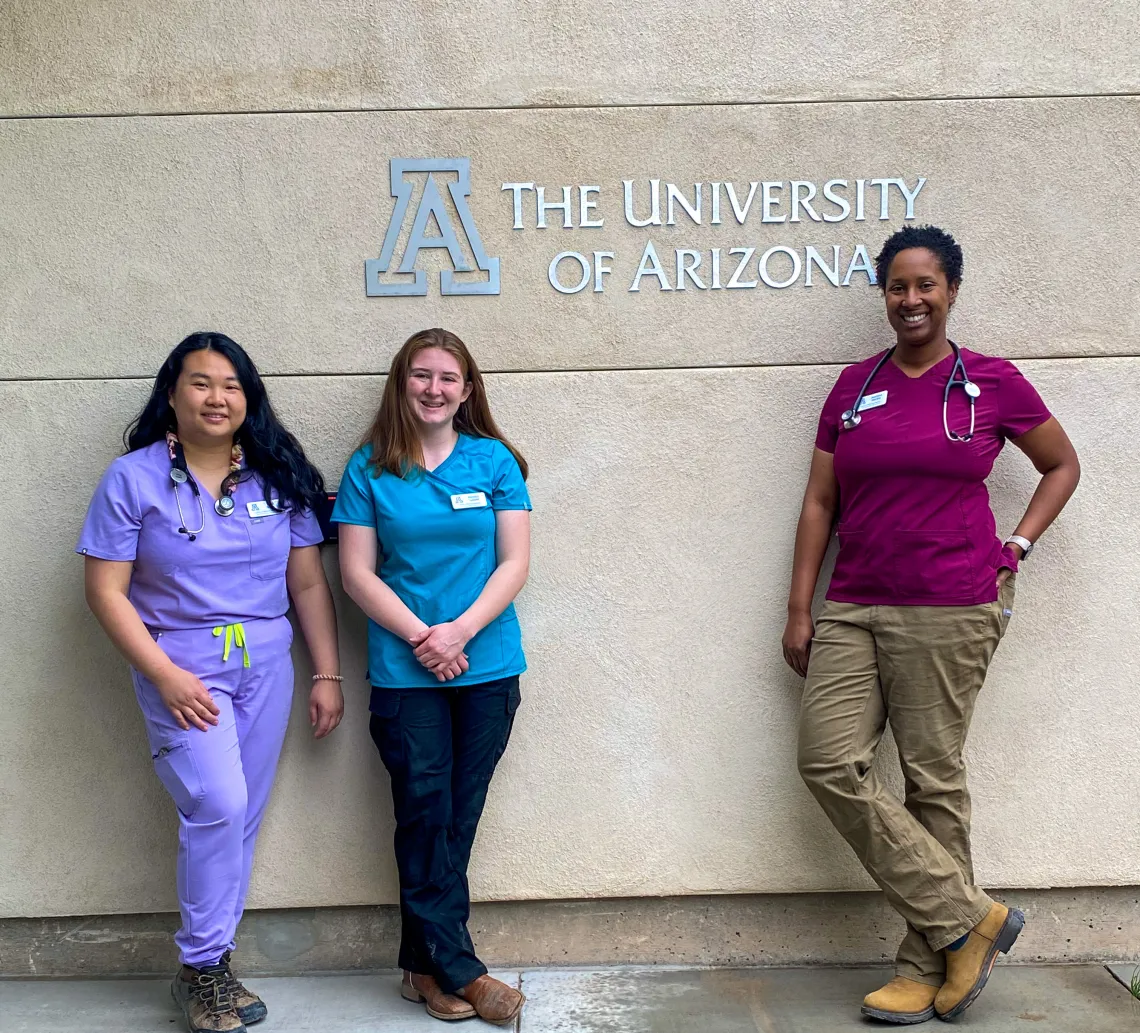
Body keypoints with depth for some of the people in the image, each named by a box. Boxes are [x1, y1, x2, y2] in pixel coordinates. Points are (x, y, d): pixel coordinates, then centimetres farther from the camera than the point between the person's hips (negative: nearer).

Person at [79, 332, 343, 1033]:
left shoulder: (278, 477, 6)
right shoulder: (134, 478, -3)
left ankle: (211, 966, 23)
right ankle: (201, 970, 4)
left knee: (241, 820, 7)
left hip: (267, 668, 4)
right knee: (218, 806, -15)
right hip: (182, 671, -4)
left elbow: (308, 584, 8)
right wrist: (165, 676, -14)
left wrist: (328, 674, 4)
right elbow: (106, 591, -5)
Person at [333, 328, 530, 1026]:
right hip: (404, 672, -1)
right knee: (425, 812, 0)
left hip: (487, 666, 1)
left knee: (458, 816, 7)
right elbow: (358, 573, 0)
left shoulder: (495, 461, 4)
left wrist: (460, 631, -12)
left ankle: (428, 967, 21)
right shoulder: (370, 469, 3)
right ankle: (456, 968, 12)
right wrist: (421, 637, -11)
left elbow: (515, 563, 0)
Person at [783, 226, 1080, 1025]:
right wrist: (799, 609, 6)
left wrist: (1018, 548, 3)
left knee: (934, 781, 1)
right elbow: (819, 503, 10)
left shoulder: (993, 383, 2)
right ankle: (969, 920, 5)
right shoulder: (854, 387, 10)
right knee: (830, 763, -7)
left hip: (951, 614, -3)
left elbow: (1063, 464, 16)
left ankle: (928, 966, 17)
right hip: (853, 612, 4)